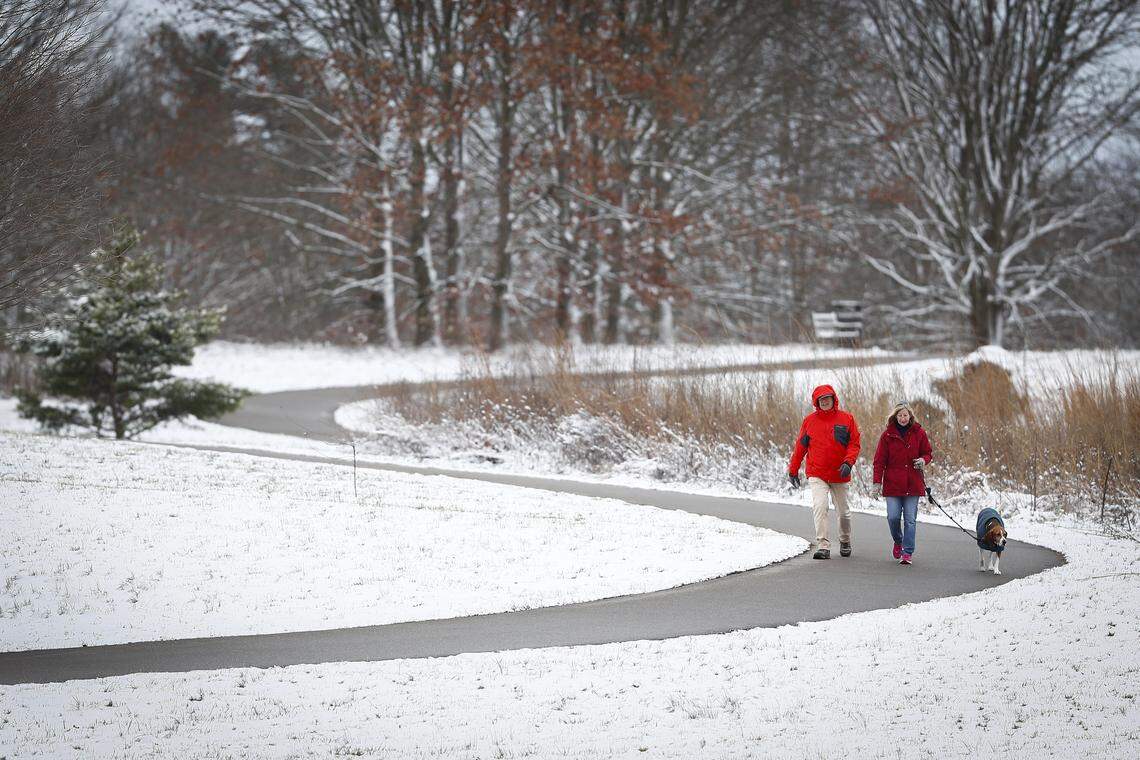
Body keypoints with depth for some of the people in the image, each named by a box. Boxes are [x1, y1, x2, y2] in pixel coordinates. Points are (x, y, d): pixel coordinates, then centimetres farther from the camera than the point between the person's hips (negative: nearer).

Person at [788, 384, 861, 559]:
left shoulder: (846, 419, -1)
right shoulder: (810, 420, 2)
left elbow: (854, 444, -2)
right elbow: (801, 446, 9)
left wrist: (848, 462, -19)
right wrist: (793, 470, 11)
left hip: (840, 474, 1)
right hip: (817, 474, -1)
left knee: (843, 511, 13)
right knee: (819, 506, -20)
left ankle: (845, 541, 38)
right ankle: (823, 546, -22)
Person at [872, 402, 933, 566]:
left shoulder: (918, 433, 4)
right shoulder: (888, 435, 1)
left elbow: (928, 452, 15)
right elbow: (880, 460, 2)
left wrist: (923, 460, -8)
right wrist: (877, 481, -5)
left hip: (912, 483, 0)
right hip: (892, 483, 0)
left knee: (910, 519, -3)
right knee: (893, 517, -6)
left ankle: (907, 553, 1)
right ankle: (898, 541, 23)